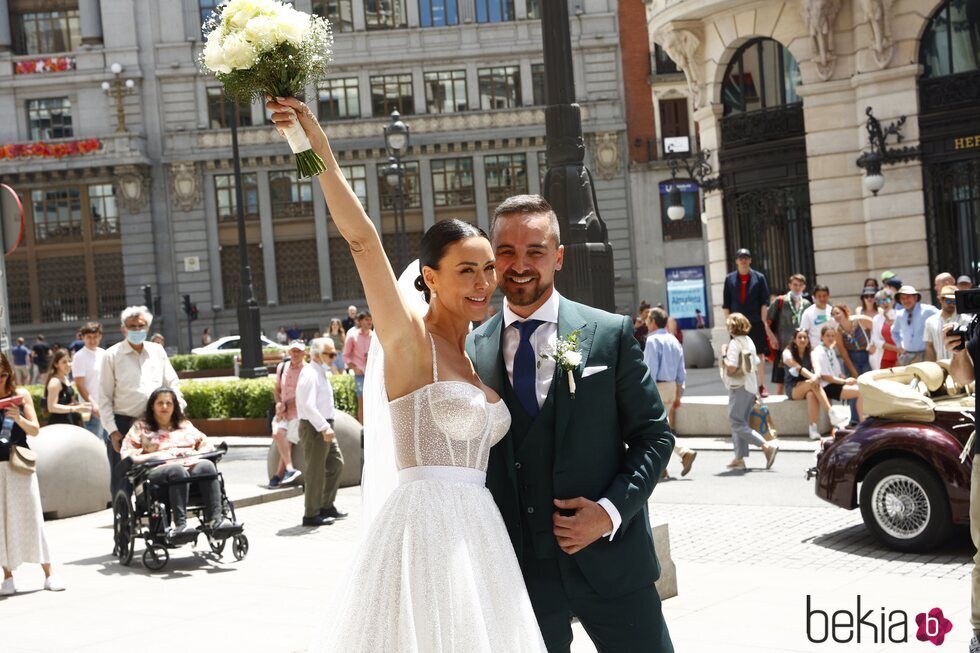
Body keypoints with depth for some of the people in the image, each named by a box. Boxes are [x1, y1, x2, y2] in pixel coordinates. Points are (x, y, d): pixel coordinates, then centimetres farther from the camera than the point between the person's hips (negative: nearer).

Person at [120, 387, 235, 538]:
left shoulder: (185, 425, 32)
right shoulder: (141, 427, 23)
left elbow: (206, 445, 26)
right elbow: (127, 456, 10)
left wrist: (195, 455, 3)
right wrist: (156, 456, -6)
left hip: (191, 465, 3)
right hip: (158, 470, -3)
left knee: (206, 466, -33)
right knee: (177, 470, -40)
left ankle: (215, 519, -47)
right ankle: (180, 524, -52)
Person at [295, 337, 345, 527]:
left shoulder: (321, 373, 14)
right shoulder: (310, 374, -18)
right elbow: (308, 406, -25)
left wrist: (327, 426, 15)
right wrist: (324, 427, -26)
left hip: (325, 427, 10)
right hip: (314, 428, -10)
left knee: (336, 464, 17)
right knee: (316, 472, -3)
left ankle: (326, 506, 28)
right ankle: (311, 515, 5)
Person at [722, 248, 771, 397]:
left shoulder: (759, 277, 3)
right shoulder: (730, 279, 7)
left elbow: (764, 301, 1)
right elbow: (726, 304, 7)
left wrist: (764, 321, -6)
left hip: (756, 323, -1)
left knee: (759, 354, 1)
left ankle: (762, 386, 7)